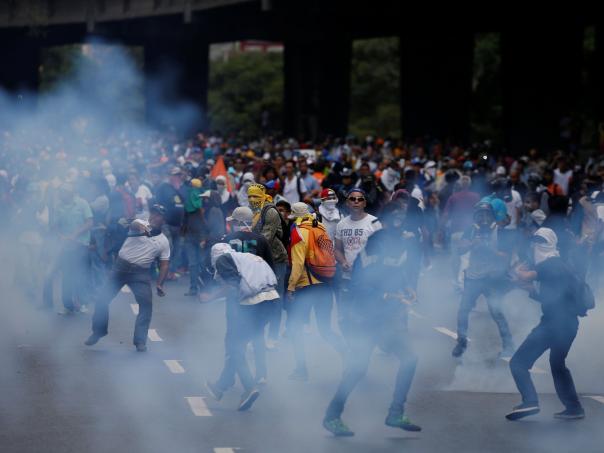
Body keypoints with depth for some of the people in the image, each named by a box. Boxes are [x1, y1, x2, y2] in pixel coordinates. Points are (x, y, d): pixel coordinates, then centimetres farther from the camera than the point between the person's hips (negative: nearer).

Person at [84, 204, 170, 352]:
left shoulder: (163, 241, 6)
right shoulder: (141, 224, 1)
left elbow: (164, 264, 5)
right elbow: (134, 225, -24)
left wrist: (159, 284, -10)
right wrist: (141, 227, -50)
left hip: (141, 272, 0)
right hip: (121, 266, 0)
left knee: (146, 303, -15)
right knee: (101, 299, 0)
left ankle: (140, 340, -5)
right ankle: (98, 331, 22)